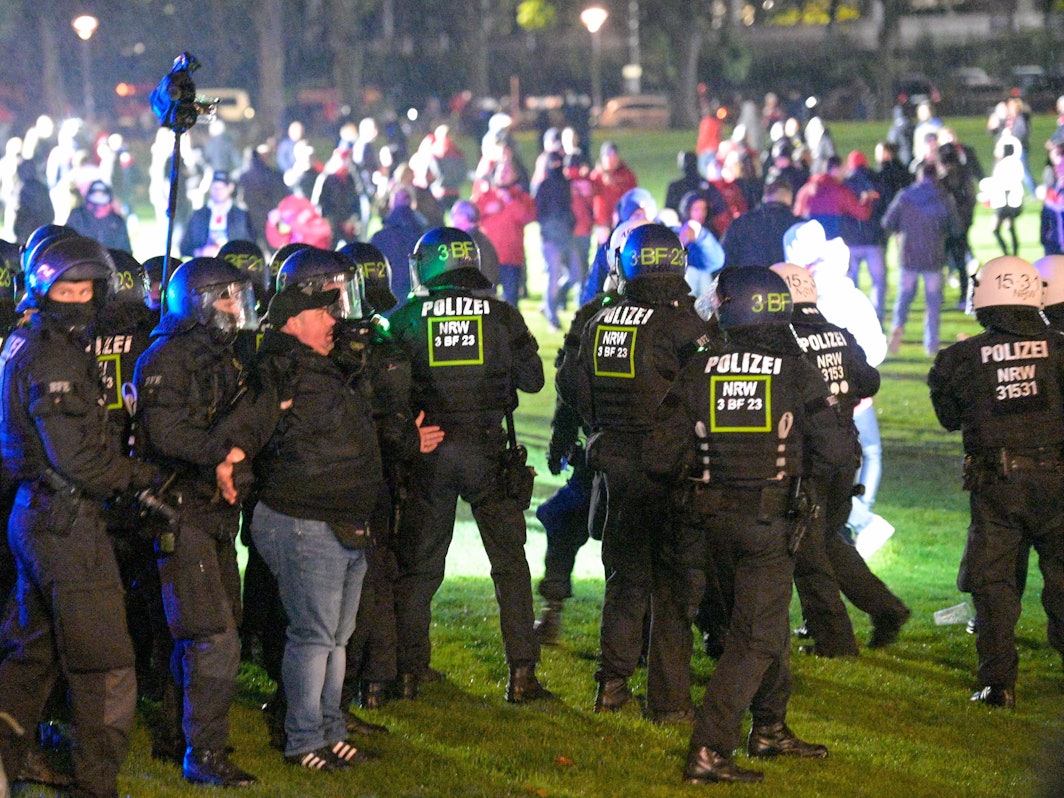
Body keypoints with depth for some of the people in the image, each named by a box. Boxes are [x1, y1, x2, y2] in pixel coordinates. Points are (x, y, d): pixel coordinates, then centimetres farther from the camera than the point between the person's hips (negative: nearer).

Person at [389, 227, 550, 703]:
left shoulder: (408, 319, -1)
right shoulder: (501, 316, -1)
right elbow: (532, 379, 4)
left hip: (429, 450, 0)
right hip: (487, 450, 0)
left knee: (418, 565, 11)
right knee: (510, 563, 7)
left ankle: (408, 671, 12)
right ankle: (521, 673, 2)